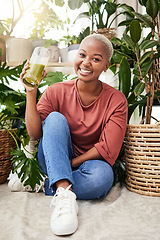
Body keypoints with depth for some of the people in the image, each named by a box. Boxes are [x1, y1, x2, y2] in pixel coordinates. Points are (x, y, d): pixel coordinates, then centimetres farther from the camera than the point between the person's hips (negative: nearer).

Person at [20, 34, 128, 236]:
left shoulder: (116, 100, -11)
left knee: (103, 175, -35)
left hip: (88, 165, -1)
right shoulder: (57, 91, -7)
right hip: (53, 162, 1)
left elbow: (107, 151, -15)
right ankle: (66, 193, -35)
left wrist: (70, 164, -17)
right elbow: (34, 134, -16)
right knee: (55, 118, -25)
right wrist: (31, 92, -24)